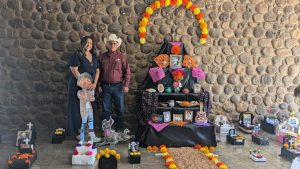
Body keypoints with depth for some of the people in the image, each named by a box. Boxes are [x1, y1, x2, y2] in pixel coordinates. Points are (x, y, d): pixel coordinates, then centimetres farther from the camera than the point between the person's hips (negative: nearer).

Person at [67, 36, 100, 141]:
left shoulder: (94, 57, 10)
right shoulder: (77, 55, -9)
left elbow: (97, 71, 10)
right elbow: (74, 70, -15)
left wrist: (94, 83, -4)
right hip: (78, 85, -5)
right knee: (78, 108, 1)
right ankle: (77, 132, 10)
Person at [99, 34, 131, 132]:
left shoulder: (121, 56, 1)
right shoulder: (102, 57, 6)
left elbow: (127, 72, -1)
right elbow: (99, 72, 11)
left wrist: (126, 85, -7)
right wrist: (99, 85, 6)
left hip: (118, 86, -1)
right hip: (105, 86, 2)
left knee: (120, 109, 4)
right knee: (106, 109, 8)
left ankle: (119, 129, 17)